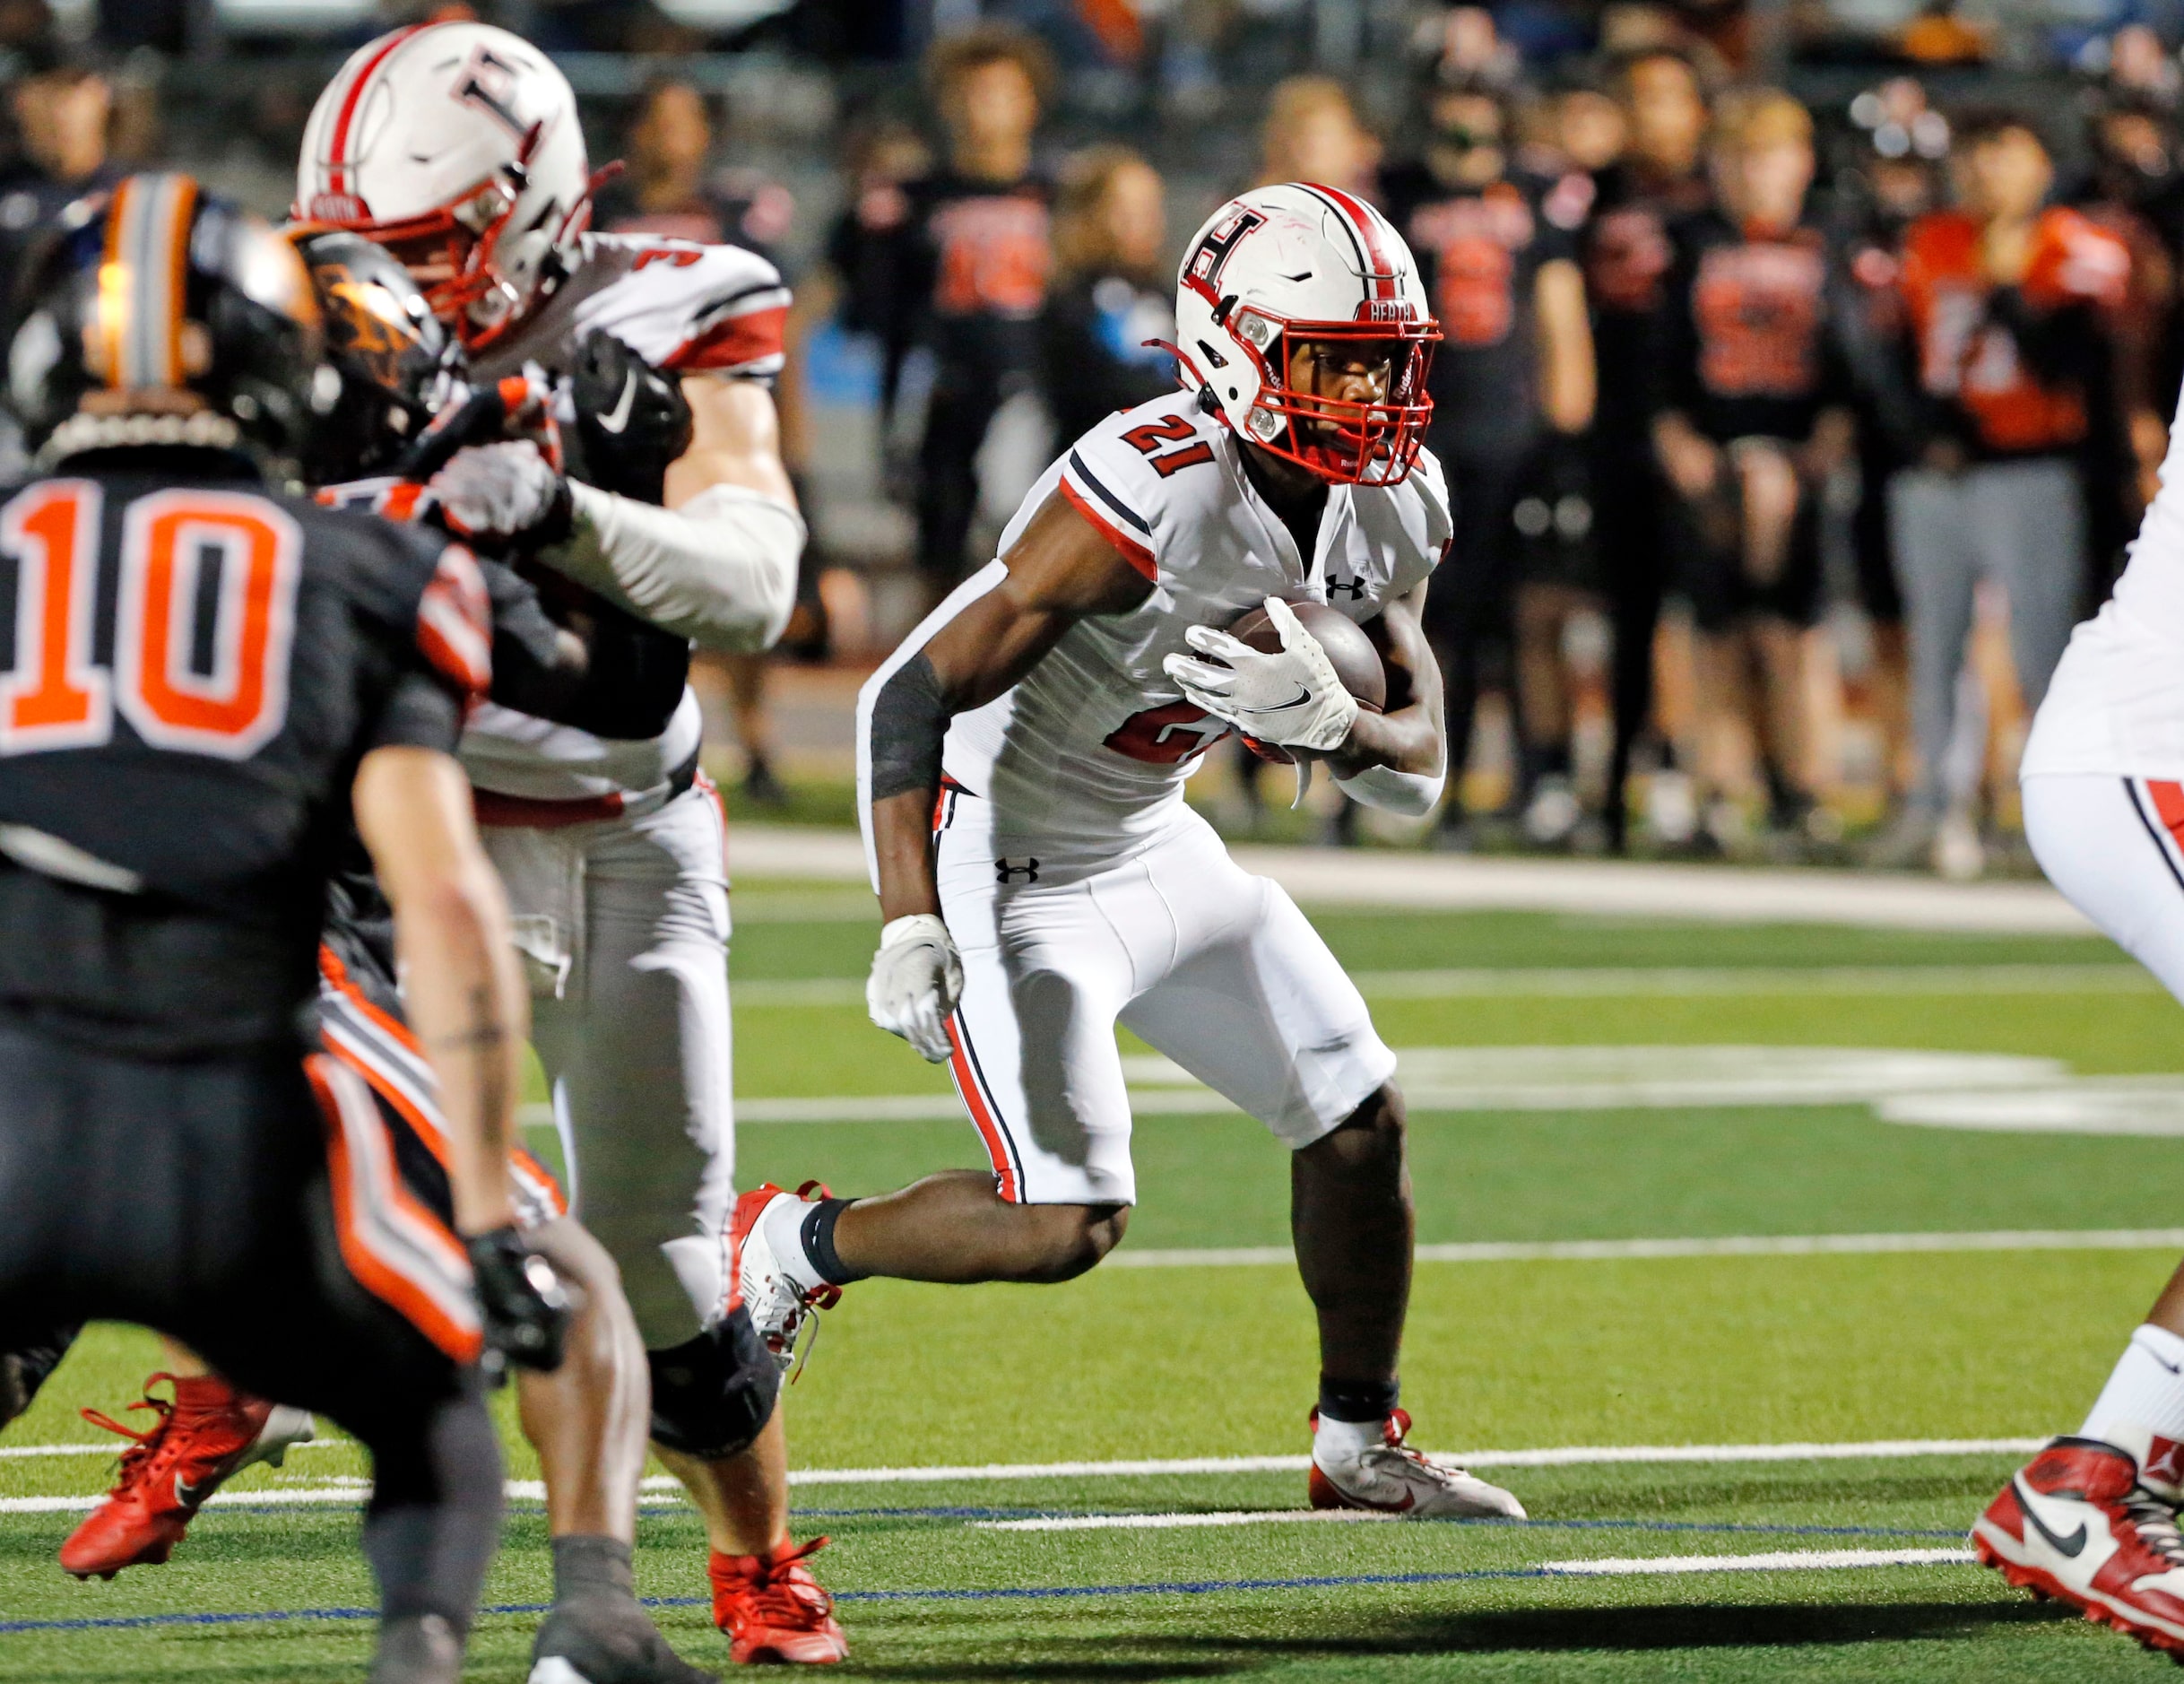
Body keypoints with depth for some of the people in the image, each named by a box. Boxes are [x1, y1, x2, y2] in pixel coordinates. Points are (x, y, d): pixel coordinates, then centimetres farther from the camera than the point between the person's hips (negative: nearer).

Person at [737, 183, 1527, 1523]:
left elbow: (1419, 771, -1)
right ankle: (794, 1249, 11)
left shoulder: (1392, 511, -5)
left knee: (1363, 1122, 10)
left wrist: (1327, 720, -25)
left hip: (1149, 847, 8)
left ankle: (1361, 1446, 28)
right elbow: (913, 698, -29)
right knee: (1065, 1224, -14)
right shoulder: (1151, 498, -30)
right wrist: (910, 925, -38)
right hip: (1008, 865, -8)